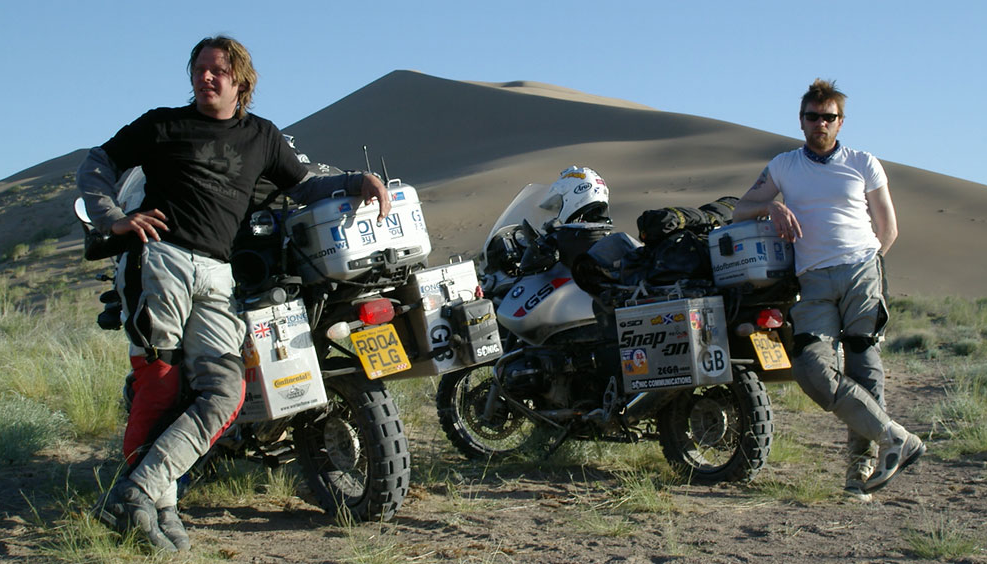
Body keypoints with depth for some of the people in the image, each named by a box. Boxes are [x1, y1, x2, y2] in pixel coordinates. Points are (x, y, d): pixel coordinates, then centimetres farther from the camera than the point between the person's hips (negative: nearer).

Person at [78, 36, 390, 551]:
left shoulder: (262, 136, 24)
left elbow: (304, 187, 29)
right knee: (160, 384, -14)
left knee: (224, 391, -16)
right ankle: (159, 505, -9)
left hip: (216, 278, 3)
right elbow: (96, 164, 17)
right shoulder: (163, 124, 15)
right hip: (159, 259, -3)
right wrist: (114, 219, 0)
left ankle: (133, 494, -19)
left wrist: (359, 181, 13)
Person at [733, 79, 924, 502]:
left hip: (862, 272, -1)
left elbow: (888, 229, 18)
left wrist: (863, 263, 9)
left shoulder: (864, 164, 14)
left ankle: (862, 468, -5)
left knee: (863, 368, -10)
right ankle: (894, 438, -11)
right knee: (811, 367, -17)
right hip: (813, 282, 1)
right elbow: (740, 211, 19)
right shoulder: (783, 166, 18)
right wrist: (771, 205, 0)